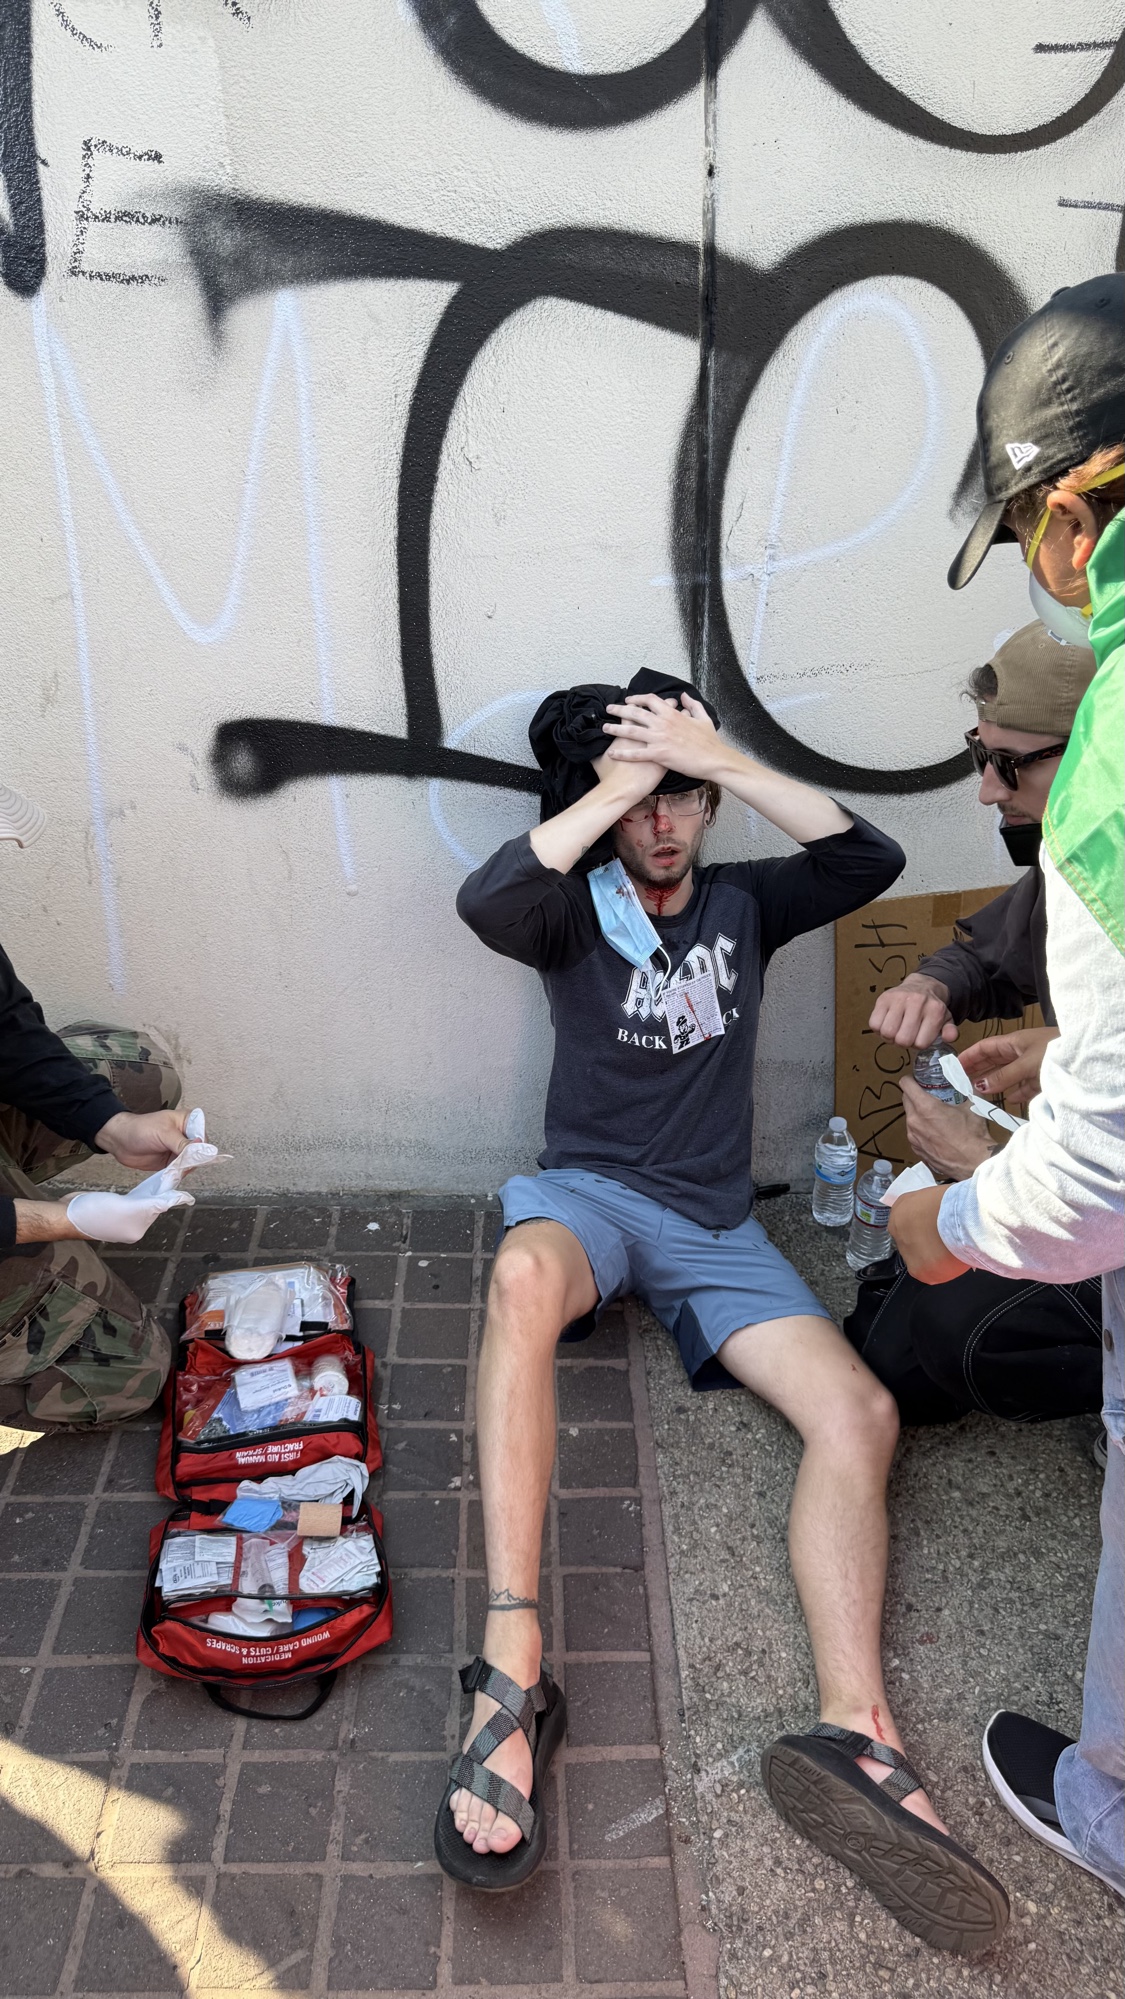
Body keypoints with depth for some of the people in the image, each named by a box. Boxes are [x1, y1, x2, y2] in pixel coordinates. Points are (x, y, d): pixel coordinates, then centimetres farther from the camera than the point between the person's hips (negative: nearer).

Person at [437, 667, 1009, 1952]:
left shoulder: (743, 903, 11)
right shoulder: (576, 911, 3)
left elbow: (870, 859, -7)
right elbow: (484, 900, -22)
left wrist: (720, 762, -11)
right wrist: (622, 780, -16)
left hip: (715, 1229, 4)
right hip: (588, 1190, -3)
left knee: (859, 1413, -21)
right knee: (524, 1275, -41)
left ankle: (854, 1732, -32)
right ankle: (513, 1676, -46)